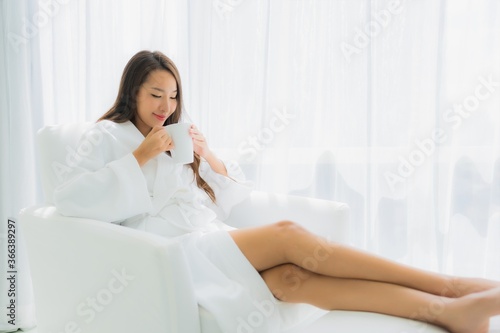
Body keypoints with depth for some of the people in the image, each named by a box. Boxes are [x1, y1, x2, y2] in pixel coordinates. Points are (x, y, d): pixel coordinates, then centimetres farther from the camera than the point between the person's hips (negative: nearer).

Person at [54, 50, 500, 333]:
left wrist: (208, 156, 2)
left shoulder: (176, 138, 23)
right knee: (289, 235, -28)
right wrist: (140, 157, -14)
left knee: (291, 278, -26)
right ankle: (445, 285, -30)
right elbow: (68, 197, -11)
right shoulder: (110, 135, 7)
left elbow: (234, 197, 20)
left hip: (212, 243, 6)